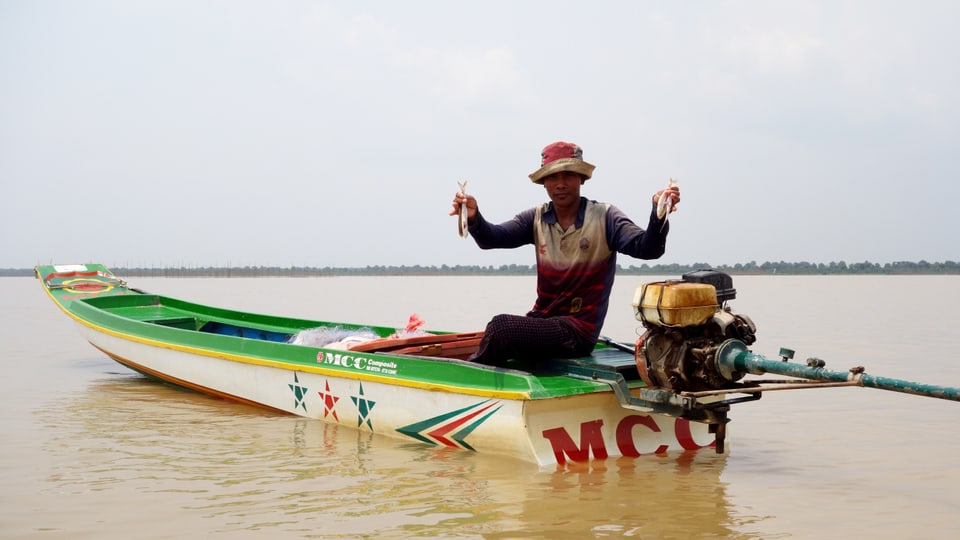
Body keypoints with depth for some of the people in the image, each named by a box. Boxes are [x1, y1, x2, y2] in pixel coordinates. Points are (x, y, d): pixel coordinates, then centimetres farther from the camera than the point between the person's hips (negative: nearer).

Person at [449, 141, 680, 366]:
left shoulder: (603, 217, -6)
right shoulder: (537, 218, 6)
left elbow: (646, 248, -19)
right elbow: (491, 238, -6)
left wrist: (658, 215, -39)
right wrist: (473, 218, -29)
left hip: (579, 330, -5)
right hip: (541, 319, 5)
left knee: (501, 326, -25)